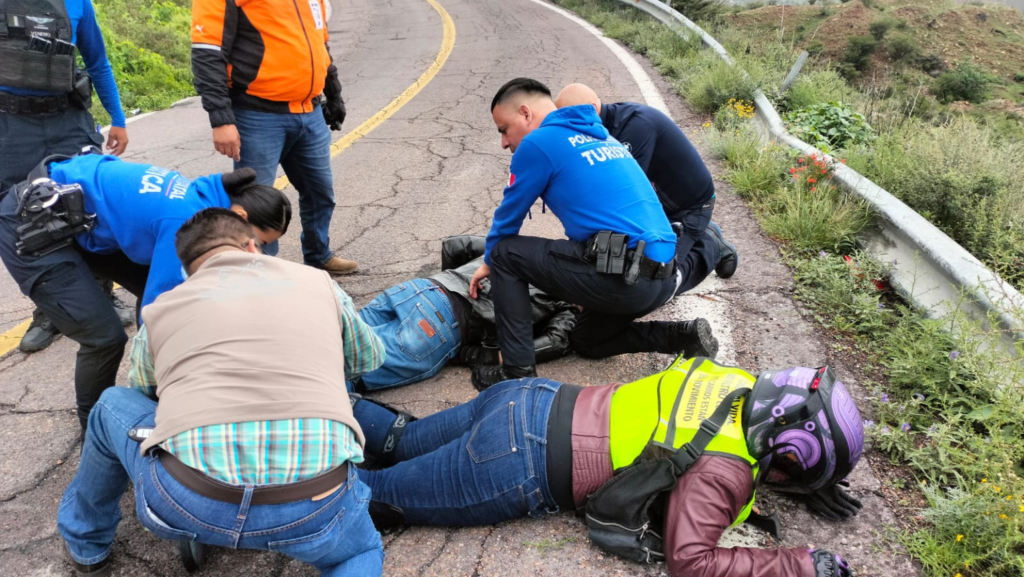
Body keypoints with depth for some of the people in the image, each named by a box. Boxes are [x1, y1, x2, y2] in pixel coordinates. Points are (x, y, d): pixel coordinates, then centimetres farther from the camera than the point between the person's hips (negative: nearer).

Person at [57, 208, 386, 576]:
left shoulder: (161, 308, 18)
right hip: (313, 508, 0)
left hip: (185, 503, 1)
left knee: (113, 406, 31)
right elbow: (369, 358, 35)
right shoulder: (317, 283, 17)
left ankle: (85, 543, 48)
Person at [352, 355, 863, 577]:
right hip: (516, 468, -7)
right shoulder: (724, 472, -18)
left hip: (528, 401, 7)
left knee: (398, 444, 23)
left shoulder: (739, 385, 4)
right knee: (376, 493, 8)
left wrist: (810, 483, 18)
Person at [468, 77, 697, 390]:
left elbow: (509, 216, 8)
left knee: (505, 254, 6)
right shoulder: (601, 136, 24)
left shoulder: (538, 143, -2)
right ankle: (682, 337, 11)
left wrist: (489, 261, 27)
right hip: (665, 278, 9)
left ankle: (518, 372, 4)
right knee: (587, 341, 31)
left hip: (622, 277, -9)